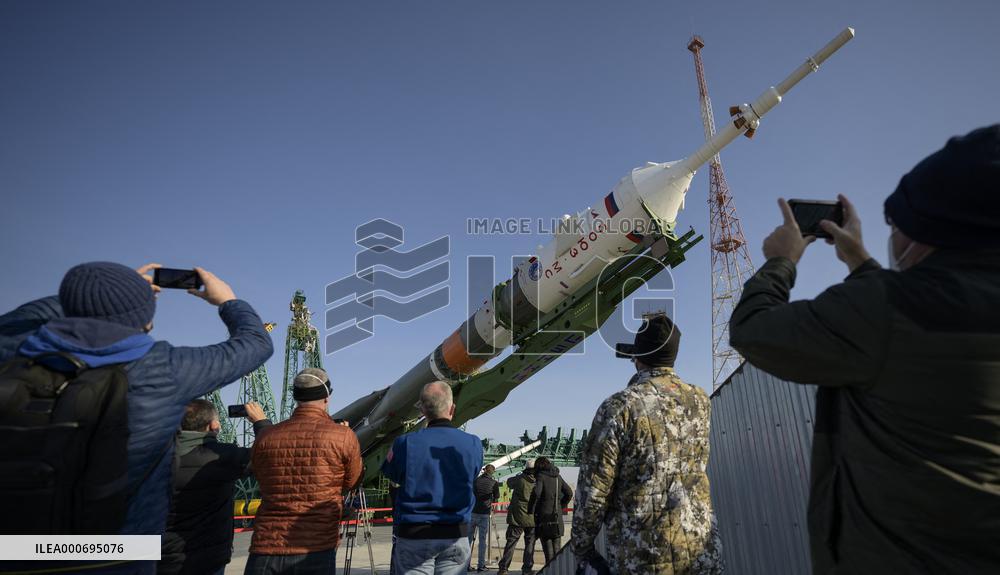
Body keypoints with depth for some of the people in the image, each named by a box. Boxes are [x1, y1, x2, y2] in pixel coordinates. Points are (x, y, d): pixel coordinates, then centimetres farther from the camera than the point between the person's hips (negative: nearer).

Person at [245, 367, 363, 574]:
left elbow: (264, 484, 16)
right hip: (316, 551, -2)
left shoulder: (265, 438, 1)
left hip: (265, 550, 3)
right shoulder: (343, 436, -9)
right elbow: (352, 484, 6)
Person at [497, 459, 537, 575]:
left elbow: (509, 482, 11)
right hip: (533, 518, 1)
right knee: (530, 544, 12)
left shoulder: (520, 479, -9)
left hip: (517, 517, -1)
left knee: (511, 543, 5)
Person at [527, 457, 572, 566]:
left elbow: (536, 493, -22)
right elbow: (569, 493, 14)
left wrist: (531, 509, -11)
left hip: (544, 515, -5)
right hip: (557, 516, 5)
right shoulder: (558, 477, 11)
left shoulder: (541, 476, -7)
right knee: (557, 545, 13)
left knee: (547, 545, 0)